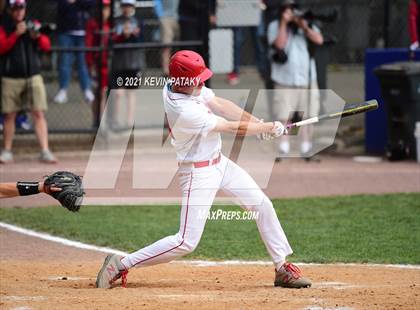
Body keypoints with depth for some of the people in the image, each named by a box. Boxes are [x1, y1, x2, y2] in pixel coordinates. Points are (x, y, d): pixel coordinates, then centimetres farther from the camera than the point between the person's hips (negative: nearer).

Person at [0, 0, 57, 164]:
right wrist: (16, 34, -20)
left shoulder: (32, 25, 10)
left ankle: (45, 151, -9)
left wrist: (37, 36, -15)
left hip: (33, 76, 1)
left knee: (39, 113, -7)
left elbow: (46, 46, 4)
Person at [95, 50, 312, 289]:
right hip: (199, 173, -10)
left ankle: (283, 269, 18)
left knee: (263, 205, 9)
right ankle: (120, 265, -1)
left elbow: (220, 105, 3)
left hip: (219, 162, 10)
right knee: (187, 242, -10)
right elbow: (232, 128, -22)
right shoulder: (183, 110, -31)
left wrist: (257, 122, -8)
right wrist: (269, 128, -10)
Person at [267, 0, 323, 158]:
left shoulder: (306, 25, 9)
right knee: (283, 114, -7)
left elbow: (319, 40, -5)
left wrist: (304, 26, -14)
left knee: (307, 113, 2)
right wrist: (284, 23, -14)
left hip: (306, 78, 2)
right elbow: (279, 44, -12)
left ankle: (306, 144, 10)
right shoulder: (274, 26, 3)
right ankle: (283, 145, -2)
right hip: (284, 80, -2)